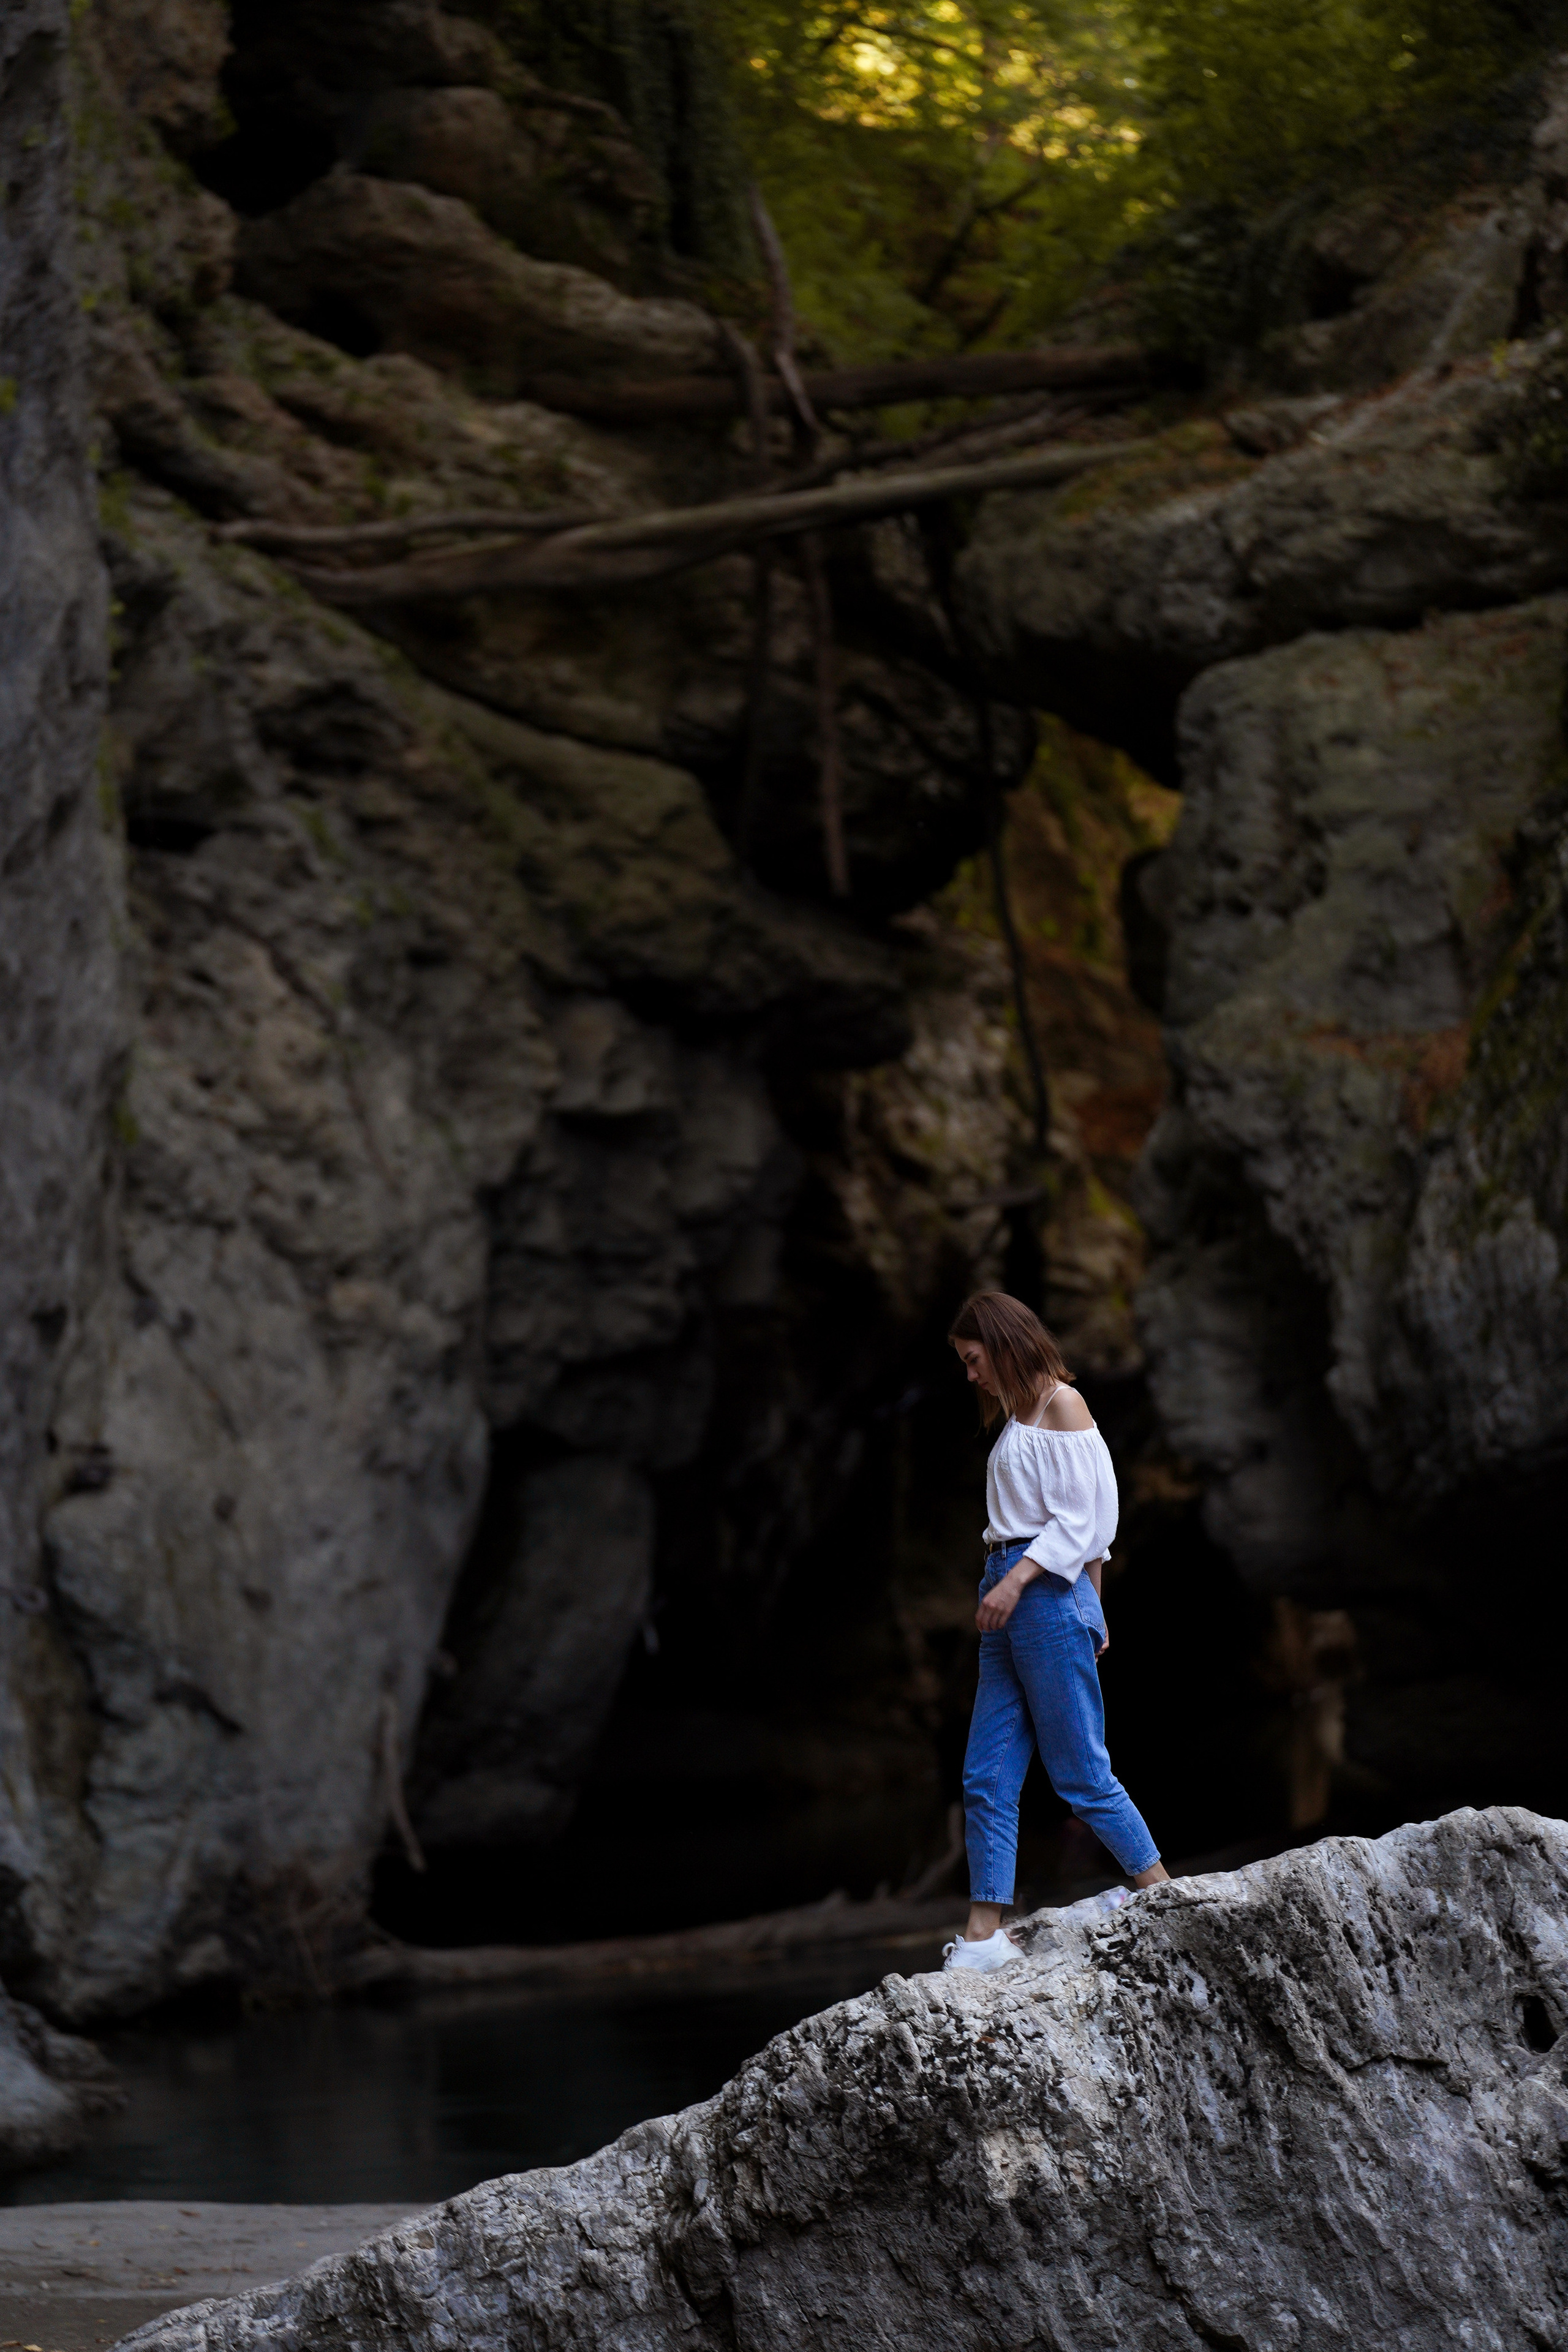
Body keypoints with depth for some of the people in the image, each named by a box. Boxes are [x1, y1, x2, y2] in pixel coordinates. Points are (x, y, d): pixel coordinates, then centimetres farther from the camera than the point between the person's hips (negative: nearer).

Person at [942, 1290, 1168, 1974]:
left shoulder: (1061, 1404, -6)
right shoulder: (1019, 1416, 19)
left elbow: (1076, 1518, -13)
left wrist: (1017, 1580, -20)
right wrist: (1092, 1608, 22)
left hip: (1048, 1594, -9)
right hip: (1011, 1595, 9)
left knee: (1079, 1770, -5)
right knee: (987, 1777, 0)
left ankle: (1161, 1889, 6)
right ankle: (985, 1932, -3)